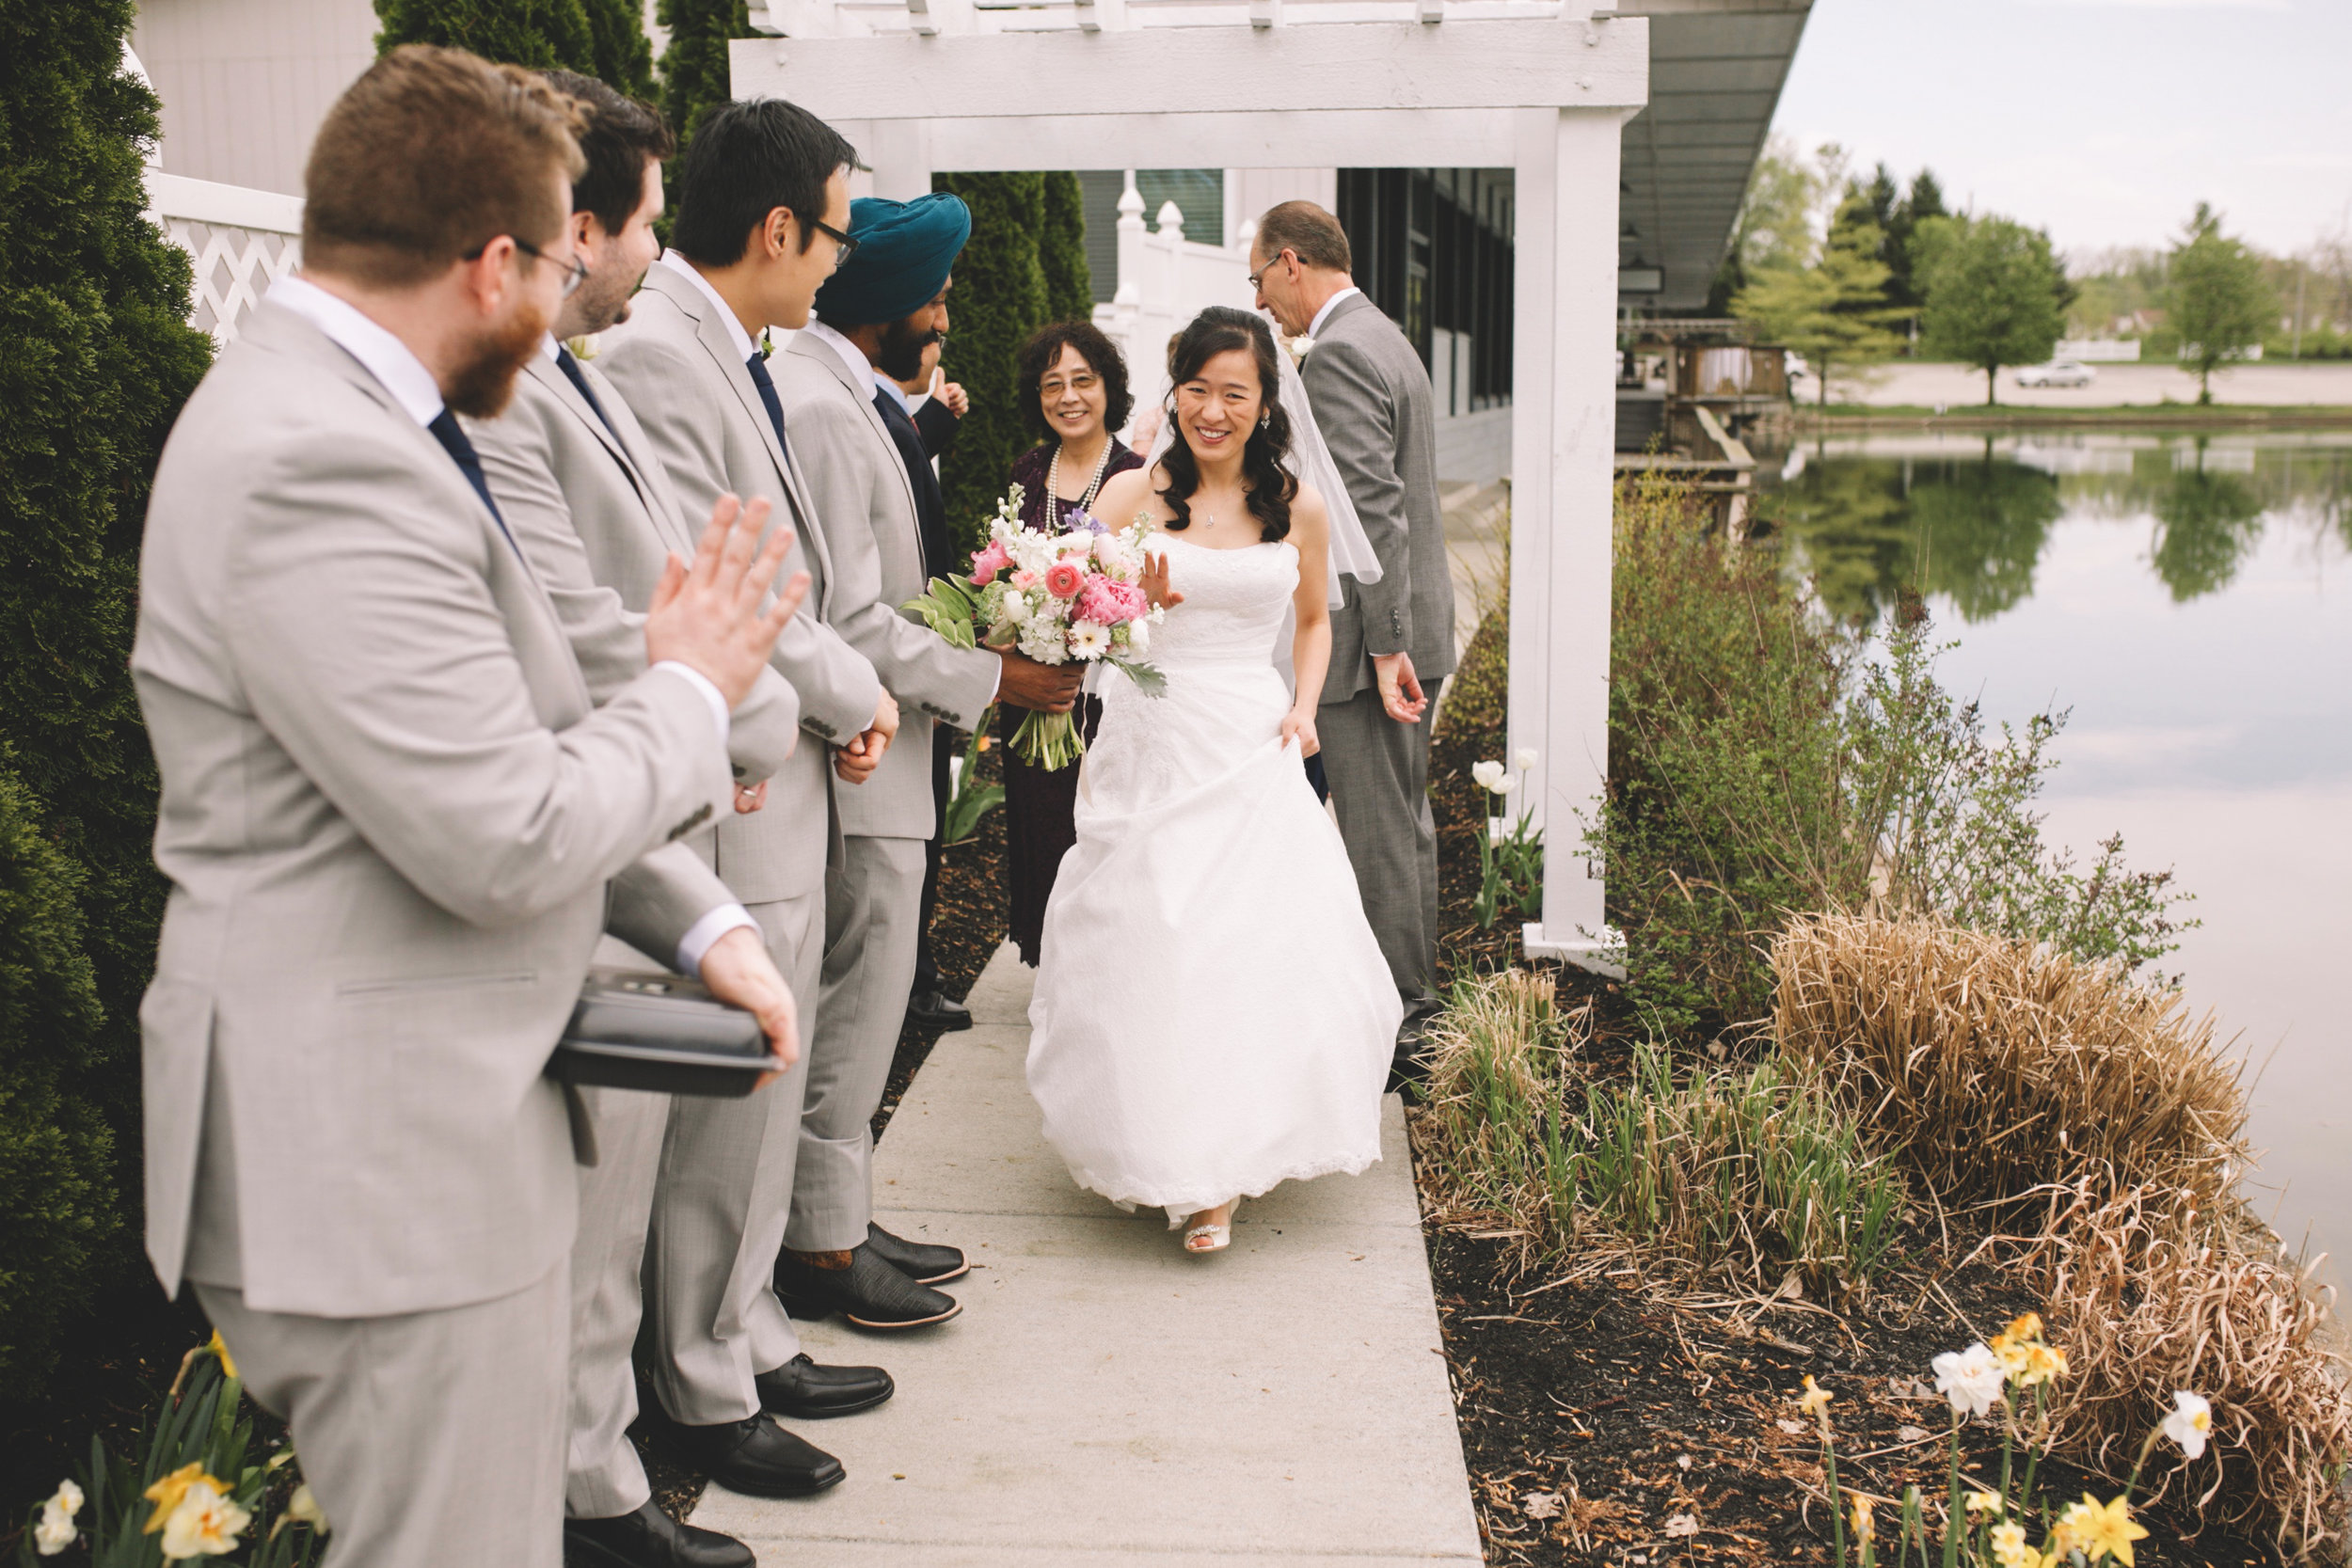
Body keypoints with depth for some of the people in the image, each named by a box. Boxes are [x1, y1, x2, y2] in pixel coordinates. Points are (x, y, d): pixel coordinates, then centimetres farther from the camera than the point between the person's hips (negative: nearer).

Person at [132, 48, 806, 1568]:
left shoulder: (356, 423, 10)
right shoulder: (318, 466, -23)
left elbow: (517, 741, 14)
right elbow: (505, 837, -25)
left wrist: (701, 918, 5)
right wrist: (689, 692, -8)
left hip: (443, 1132, 10)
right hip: (385, 1171, -10)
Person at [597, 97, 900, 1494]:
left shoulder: (733, 355, 11)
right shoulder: (655, 354, -20)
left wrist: (846, 696, -1)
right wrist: (853, 692, -9)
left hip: (791, 780, 10)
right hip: (732, 801, -10)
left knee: (762, 1100, 20)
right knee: (724, 1108, 4)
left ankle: (752, 1335, 36)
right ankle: (705, 1395, 20)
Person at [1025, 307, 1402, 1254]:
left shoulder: (1297, 508, 6)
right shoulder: (1131, 496, 0)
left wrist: (1304, 708, 5)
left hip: (1251, 757, 1)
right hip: (1150, 753, -1)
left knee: (1265, 952, -5)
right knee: (1151, 954, -1)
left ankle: (1235, 1153, 13)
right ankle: (1188, 1170, 17)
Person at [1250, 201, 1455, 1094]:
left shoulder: (1338, 354, -15)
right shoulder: (1384, 339, 17)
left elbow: (1374, 513, -22)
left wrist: (1383, 647, -22)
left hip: (1372, 638, -10)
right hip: (1410, 627, 10)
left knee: (1377, 836, -3)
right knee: (1405, 825, 16)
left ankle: (1394, 1031, 5)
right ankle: (1416, 1007, 27)